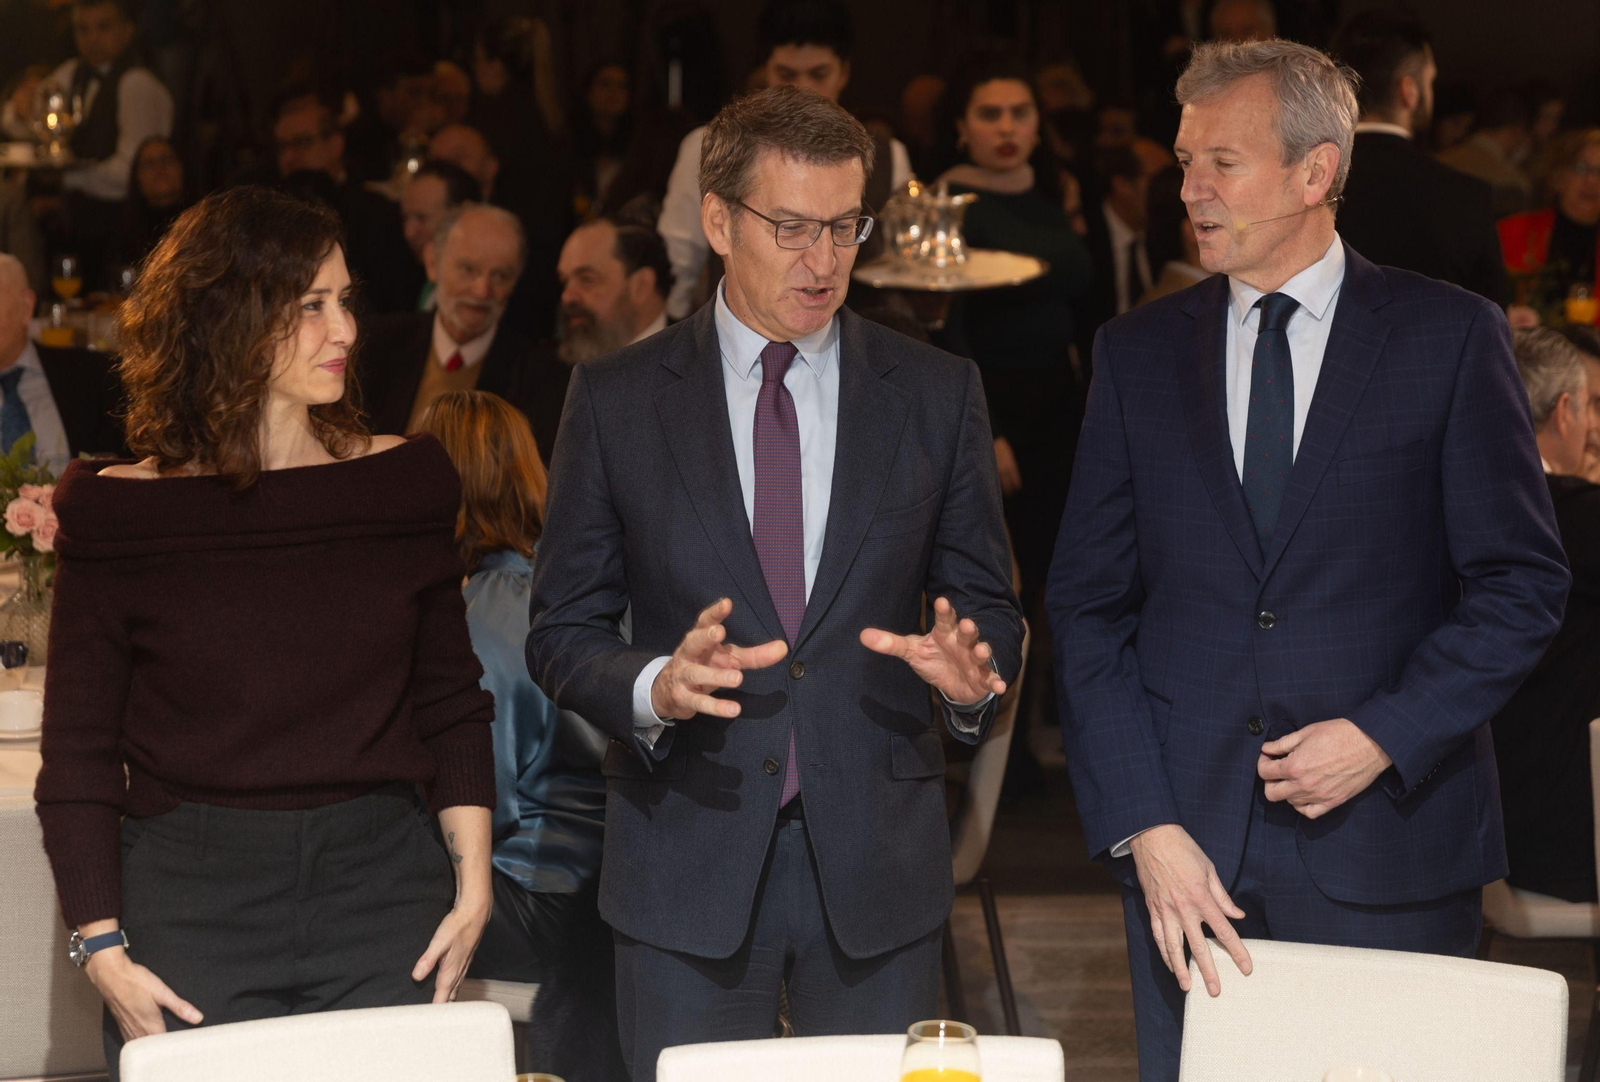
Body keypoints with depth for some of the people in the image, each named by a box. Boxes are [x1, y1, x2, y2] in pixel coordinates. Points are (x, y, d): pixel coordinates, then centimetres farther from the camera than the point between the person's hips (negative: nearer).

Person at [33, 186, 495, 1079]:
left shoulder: (406, 483, 5)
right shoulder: (120, 513, -2)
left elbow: (452, 702, 11)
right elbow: (78, 749, 1)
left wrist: (473, 884, 2)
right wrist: (102, 947, -7)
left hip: (382, 886, 2)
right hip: (189, 898, -2)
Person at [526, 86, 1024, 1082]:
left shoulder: (938, 392, 5)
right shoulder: (618, 399, 2)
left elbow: (988, 602, 9)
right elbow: (562, 631, 3)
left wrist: (971, 667, -15)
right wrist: (652, 687, -18)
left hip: (876, 855, 1)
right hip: (687, 861, -1)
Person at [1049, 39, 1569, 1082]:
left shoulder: (1450, 337, 0)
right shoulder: (1139, 351, 8)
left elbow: (1525, 582, 0)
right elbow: (1089, 606, 5)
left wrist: (1387, 735, -12)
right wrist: (1144, 826, -6)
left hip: (1390, 853, -2)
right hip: (1188, 847, 2)